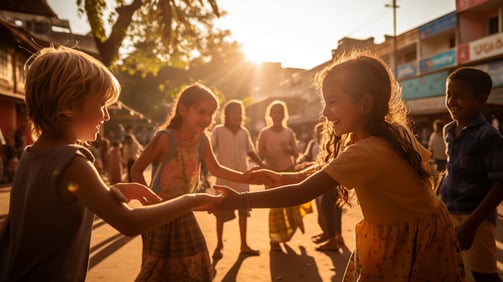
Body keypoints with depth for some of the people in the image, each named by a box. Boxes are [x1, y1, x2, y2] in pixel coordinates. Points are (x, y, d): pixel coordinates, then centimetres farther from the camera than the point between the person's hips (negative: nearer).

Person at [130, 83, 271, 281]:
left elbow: (216, 169, 4)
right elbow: (136, 170, -15)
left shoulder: (202, 140, -6)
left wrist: (247, 177, -7)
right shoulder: (165, 138, -23)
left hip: (183, 212, 6)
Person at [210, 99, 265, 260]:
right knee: (221, 213, 5)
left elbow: (251, 152, 10)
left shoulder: (244, 132, 3)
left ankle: (244, 245, 26)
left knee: (243, 211, 12)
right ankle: (219, 246, 22)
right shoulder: (218, 131, -8)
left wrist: (264, 166, 3)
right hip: (224, 178, -4)